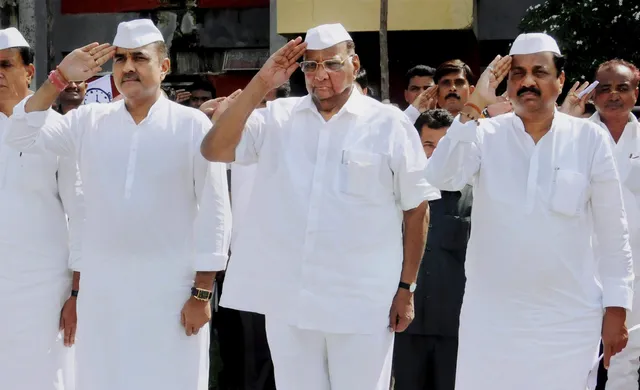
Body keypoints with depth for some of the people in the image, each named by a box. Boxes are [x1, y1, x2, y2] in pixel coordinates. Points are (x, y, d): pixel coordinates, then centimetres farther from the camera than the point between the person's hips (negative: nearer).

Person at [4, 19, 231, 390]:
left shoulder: (193, 125, -4)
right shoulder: (89, 121, 6)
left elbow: (214, 212, -5)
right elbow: (22, 137, 2)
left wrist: (202, 292, -7)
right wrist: (59, 80, -8)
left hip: (172, 290, -3)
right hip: (102, 289, 3)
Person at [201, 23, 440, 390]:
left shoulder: (390, 125, -3)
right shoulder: (277, 117, 4)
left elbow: (416, 209, 1)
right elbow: (215, 150, -7)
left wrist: (407, 287, -1)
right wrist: (260, 85, -12)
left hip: (362, 303, -3)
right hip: (287, 297, 3)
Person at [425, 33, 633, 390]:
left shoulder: (590, 139, -3)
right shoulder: (487, 135, -1)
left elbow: (613, 233, 1)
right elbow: (443, 178, -17)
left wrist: (617, 308, 1)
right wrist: (474, 107, -20)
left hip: (568, 319, 0)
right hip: (490, 316, 1)